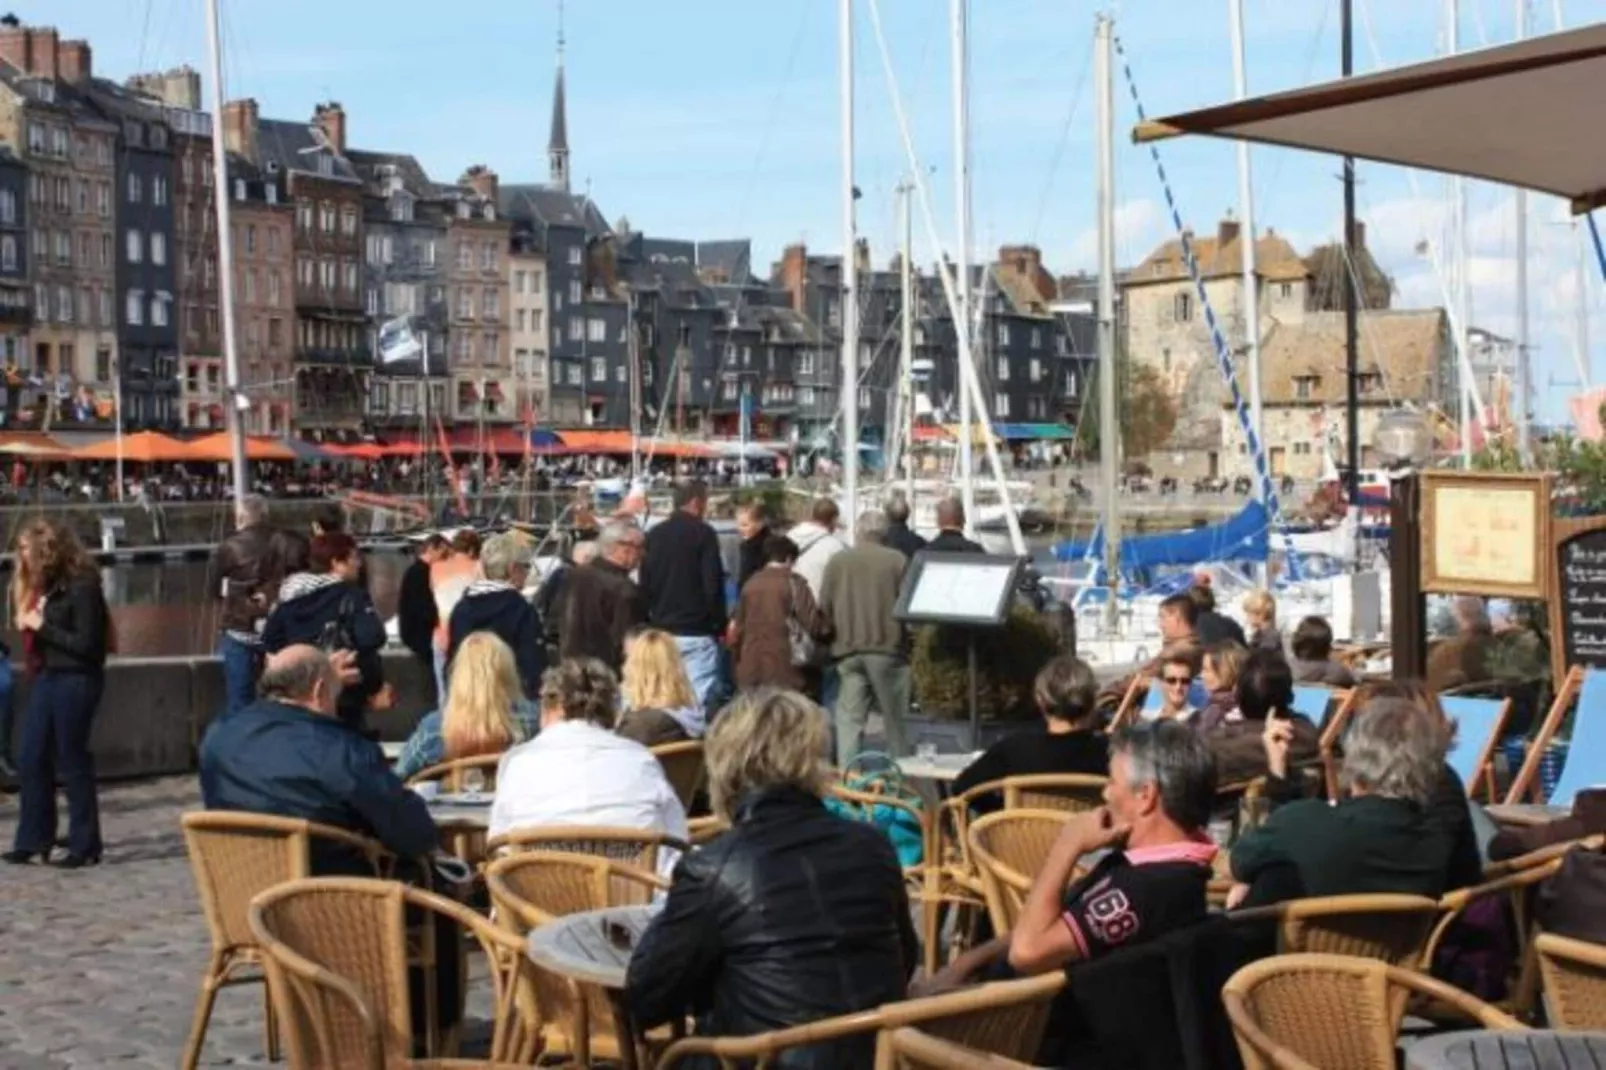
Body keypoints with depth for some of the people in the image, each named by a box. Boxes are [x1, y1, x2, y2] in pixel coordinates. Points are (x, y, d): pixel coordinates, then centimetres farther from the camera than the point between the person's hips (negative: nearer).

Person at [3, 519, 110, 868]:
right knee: (30, 759, 9)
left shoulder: (82, 586, -15)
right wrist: (29, 622, -4)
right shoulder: (48, 584, 11)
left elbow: (86, 643, -19)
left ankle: (85, 846, 9)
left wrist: (42, 626, -15)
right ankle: (32, 840, 18)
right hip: (46, 677, 9)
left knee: (72, 762, -1)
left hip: (76, 681, -8)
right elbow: (40, 626, 16)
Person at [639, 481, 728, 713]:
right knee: (699, 697, -6)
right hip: (696, 632, -6)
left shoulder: (654, 535, 9)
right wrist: (720, 625, -2)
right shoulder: (703, 533, -7)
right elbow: (713, 584, -11)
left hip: (661, 631, 6)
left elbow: (645, 585, 12)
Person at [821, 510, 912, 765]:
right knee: (894, 718, 9)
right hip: (886, 647, -2)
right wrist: (903, 637, 12)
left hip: (847, 649, 2)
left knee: (849, 719, 3)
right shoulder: (897, 560, -4)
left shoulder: (837, 561, 4)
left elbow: (824, 607, 4)